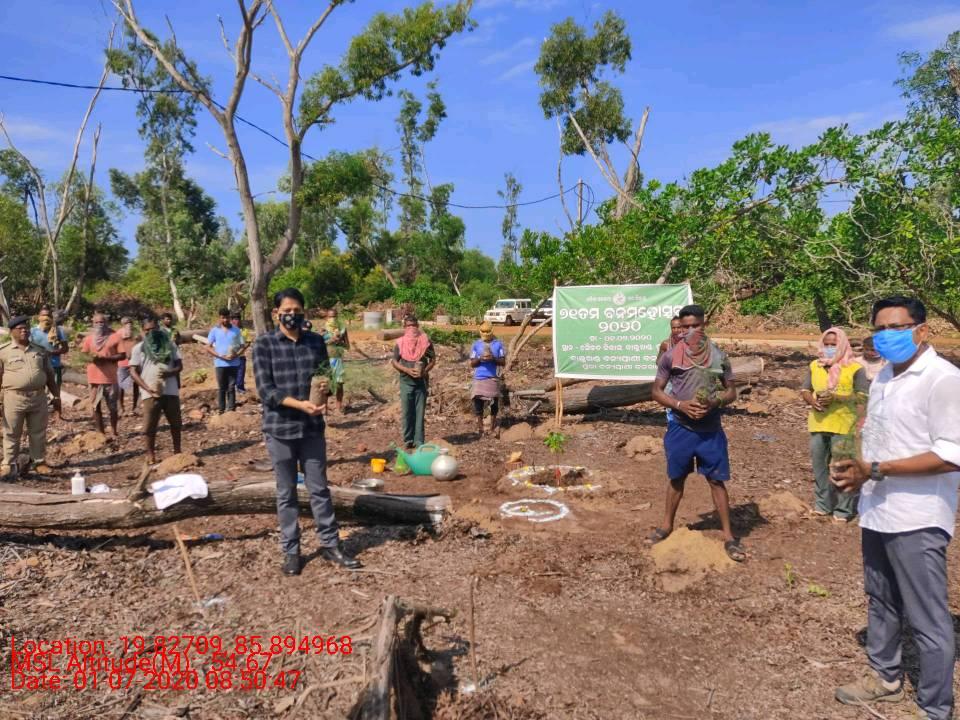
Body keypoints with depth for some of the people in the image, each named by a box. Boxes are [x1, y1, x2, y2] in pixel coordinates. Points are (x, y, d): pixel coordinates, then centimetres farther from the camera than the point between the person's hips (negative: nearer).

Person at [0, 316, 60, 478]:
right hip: (14, 397, -3)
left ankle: (39, 461, 22)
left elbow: (49, 375, 13)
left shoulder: (40, 350, 9)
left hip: (38, 397, 3)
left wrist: (56, 396, 12)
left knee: (38, 432, 10)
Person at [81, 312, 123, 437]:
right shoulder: (89, 338, 8)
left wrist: (106, 358, -17)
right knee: (96, 406, 7)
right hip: (94, 378, 3)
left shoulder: (114, 337, -2)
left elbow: (122, 355, -5)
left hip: (110, 378, -3)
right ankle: (100, 433, 17)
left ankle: (114, 433, 17)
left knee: (112, 407, 4)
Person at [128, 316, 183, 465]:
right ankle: (150, 454, 13)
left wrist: (169, 372, -17)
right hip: (151, 393, -1)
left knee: (176, 423, 9)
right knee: (150, 425, 0)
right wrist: (147, 388, -15)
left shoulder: (169, 344, 7)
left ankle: (177, 451, 24)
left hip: (171, 391, 2)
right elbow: (133, 372, -2)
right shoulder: (138, 348, 3)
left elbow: (179, 365, 6)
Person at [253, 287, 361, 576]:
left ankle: (330, 544, 22)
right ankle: (291, 551, 22)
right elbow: (265, 390, -12)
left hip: (312, 427, 2)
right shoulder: (264, 344, -5)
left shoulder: (316, 341, 5)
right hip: (280, 428, -2)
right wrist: (300, 404, -25)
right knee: (286, 493, 9)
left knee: (319, 488, 10)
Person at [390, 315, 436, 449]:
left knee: (420, 412, 2)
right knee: (406, 412, 4)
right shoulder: (400, 343, -1)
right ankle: (408, 440, 15)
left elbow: (433, 359, 4)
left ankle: (419, 441, 7)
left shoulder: (425, 341, -1)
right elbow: (394, 362, 1)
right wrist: (407, 370, -15)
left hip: (421, 381, 0)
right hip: (406, 381, 0)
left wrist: (425, 371, -14)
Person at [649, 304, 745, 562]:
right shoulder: (670, 356, -5)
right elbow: (657, 391, -1)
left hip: (711, 431, 0)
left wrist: (713, 403, -17)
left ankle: (728, 536, 15)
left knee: (717, 481, 5)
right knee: (677, 478, 15)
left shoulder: (718, 356, -2)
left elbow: (731, 392, 3)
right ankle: (667, 525, 33)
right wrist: (681, 405, -18)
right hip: (680, 429, 0)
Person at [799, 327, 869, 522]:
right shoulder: (814, 366, 9)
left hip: (843, 425, -5)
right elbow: (804, 390, 13)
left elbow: (863, 396, -10)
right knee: (819, 464, 12)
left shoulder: (854, 368, -5)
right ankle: (822, 504, 25)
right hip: (818, 424, 5)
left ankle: (843, 509, 10)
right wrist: (812, 401, -10)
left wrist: (836, 397, -20)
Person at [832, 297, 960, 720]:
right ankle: (885, 677, 42)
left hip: (917, 521, -8)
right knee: (881, 603, 23)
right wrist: (856, 471, 2)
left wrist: (875, 471, -22)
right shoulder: (883, 376, 11)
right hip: (877, 513, 9)